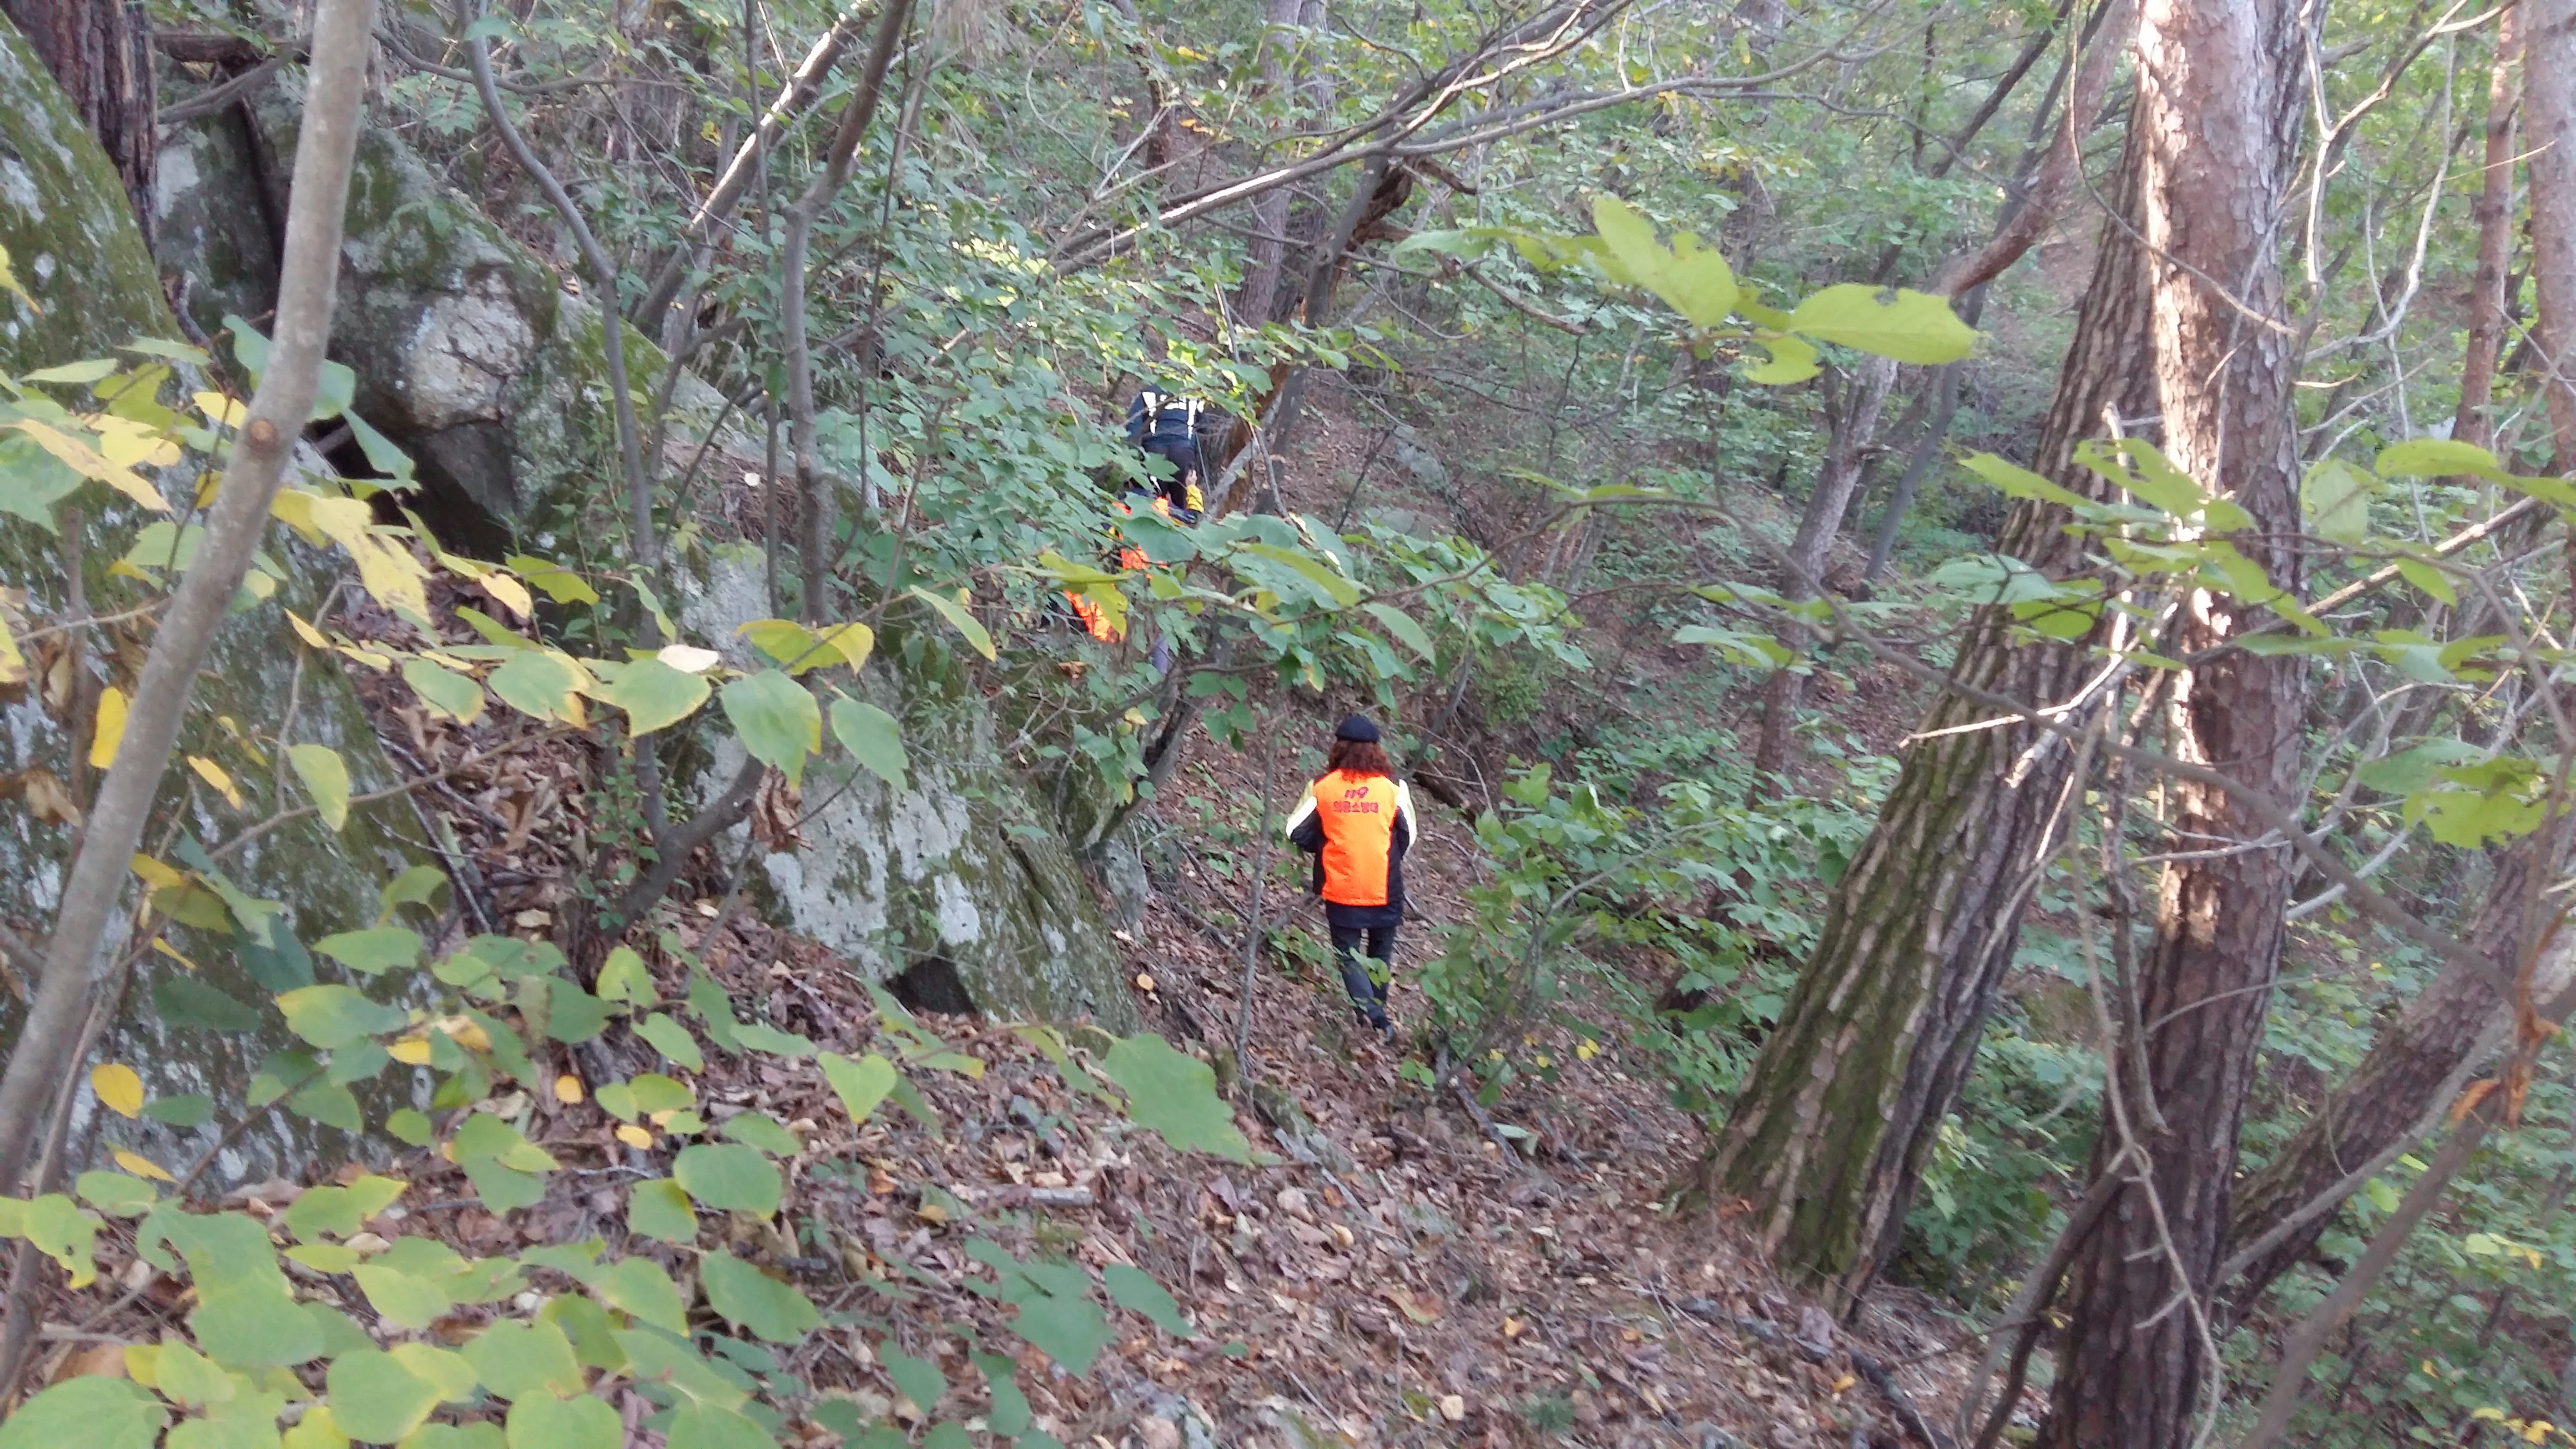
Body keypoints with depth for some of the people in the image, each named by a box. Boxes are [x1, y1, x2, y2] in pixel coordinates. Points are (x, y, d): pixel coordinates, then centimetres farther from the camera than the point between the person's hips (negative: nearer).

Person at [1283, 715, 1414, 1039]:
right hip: (1385, 888, 1)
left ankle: (1371, 1011, -12)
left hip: (1340, 890, -1)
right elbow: (1407, 838, 4)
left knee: (1348, 953, 8)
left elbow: (1296, 833, -1)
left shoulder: (1323, 787, -6)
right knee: (1381, 951, 21)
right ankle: (1377, 1007, 29)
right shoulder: (1393, 786, -5)